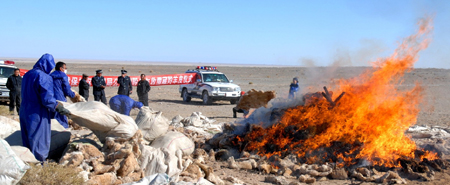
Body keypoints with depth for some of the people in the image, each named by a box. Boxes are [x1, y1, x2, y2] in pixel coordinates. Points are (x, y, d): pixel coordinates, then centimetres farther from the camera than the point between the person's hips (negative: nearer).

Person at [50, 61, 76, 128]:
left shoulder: (50, 76, 13)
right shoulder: (63, 76, -6)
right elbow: (67, 91, -9)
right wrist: (74, 94, 8)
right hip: (60, 100, -6)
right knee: (62, 120, -1)